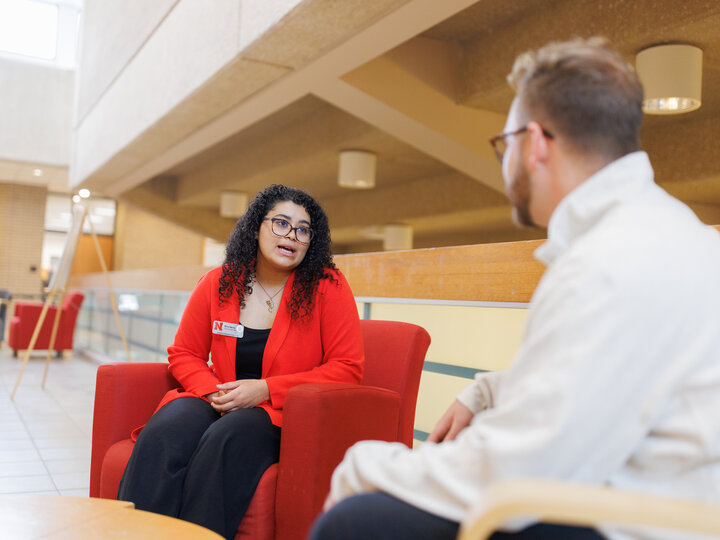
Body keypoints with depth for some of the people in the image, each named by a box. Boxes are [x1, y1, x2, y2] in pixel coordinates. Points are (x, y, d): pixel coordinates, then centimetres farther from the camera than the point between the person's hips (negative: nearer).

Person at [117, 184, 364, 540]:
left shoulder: (328, 287, -4)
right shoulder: (218, 283, 6)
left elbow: (347, 368, -8)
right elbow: (183, 354, 14)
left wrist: (265, 390, -14)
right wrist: (214, 391, -8)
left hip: (286, 416, -3)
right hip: (220, 402, 3)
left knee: (225, 441, -34)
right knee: (163, 434, -28)